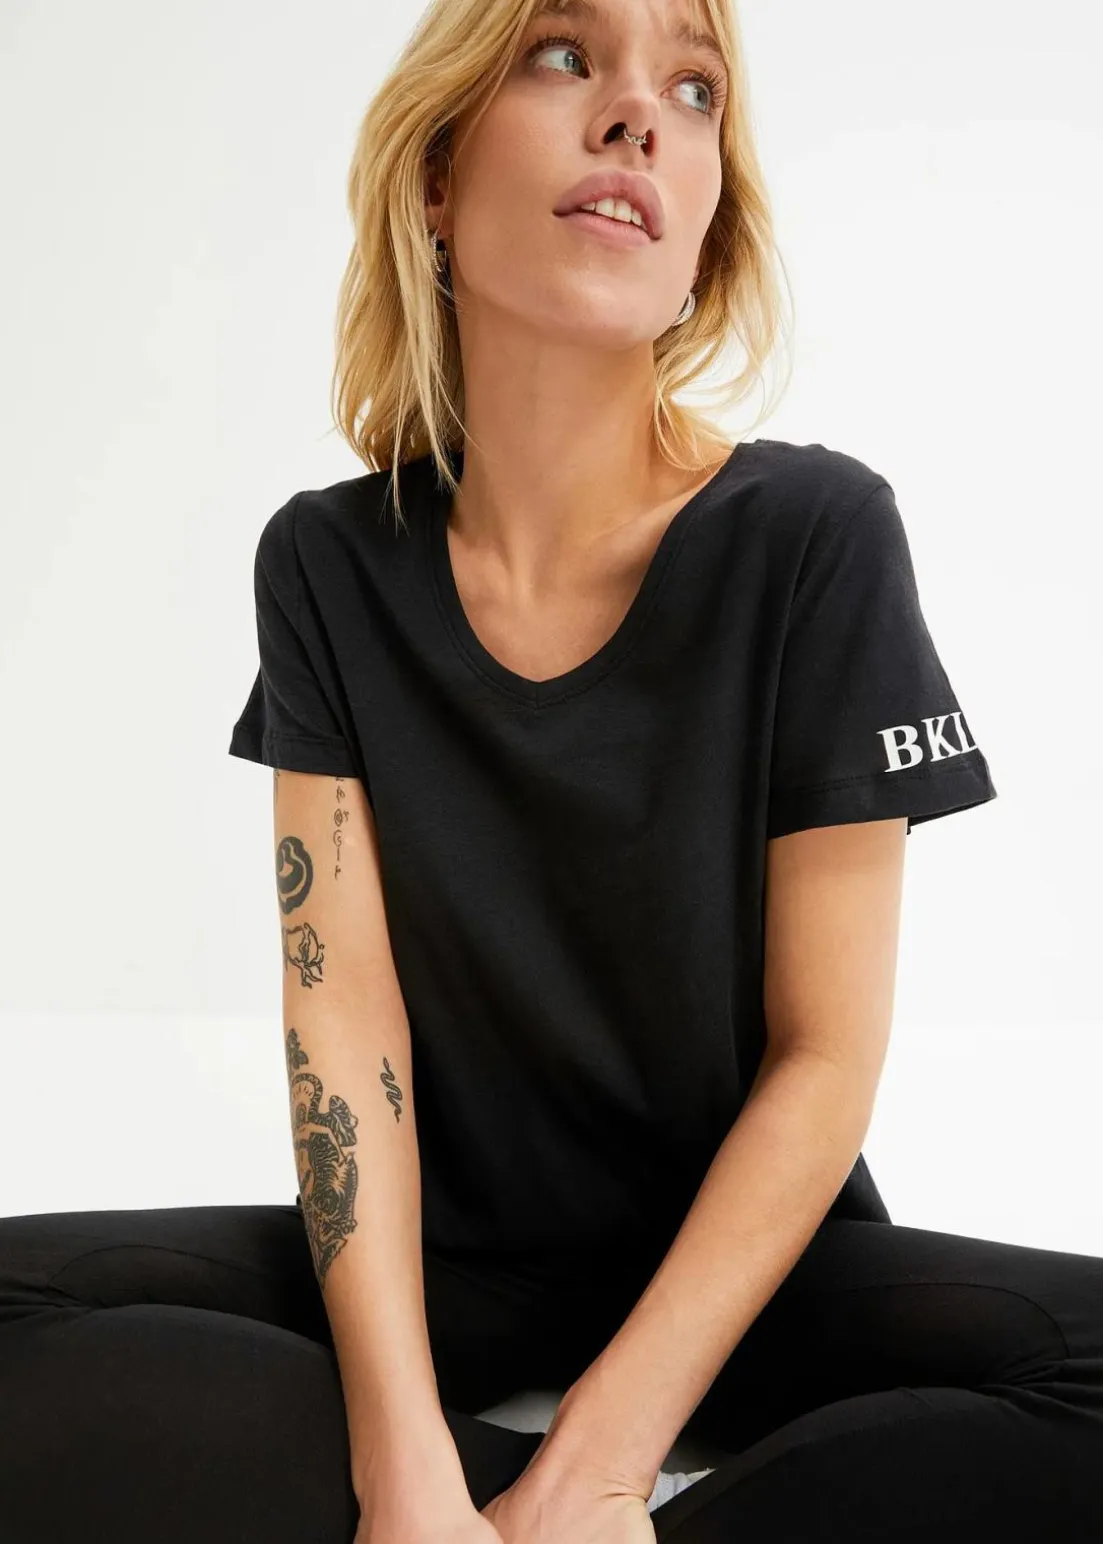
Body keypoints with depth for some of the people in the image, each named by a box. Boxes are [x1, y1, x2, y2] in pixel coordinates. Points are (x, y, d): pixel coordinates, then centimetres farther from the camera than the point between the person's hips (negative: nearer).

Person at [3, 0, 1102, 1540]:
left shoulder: (817, 536, -11)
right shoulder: (331, 563, -3)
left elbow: (826, 1049, -11)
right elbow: (346, 1017, -8)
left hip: (746, 1253, -2)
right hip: (439, 1253, 3)